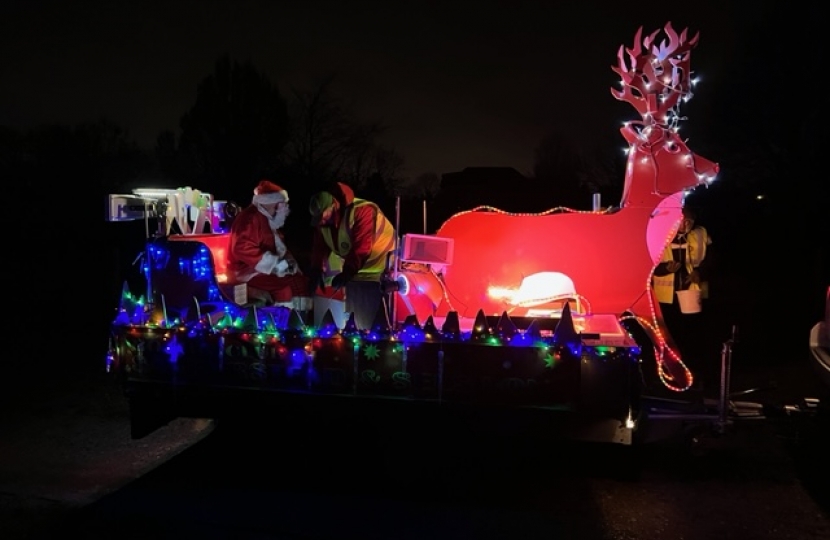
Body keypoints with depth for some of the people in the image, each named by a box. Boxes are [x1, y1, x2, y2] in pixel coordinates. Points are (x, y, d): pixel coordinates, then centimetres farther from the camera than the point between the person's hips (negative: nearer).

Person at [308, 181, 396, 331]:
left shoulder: (362, 211, -27)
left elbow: (361, 247, -33)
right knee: (354, 313, 13)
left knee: (372, 320, -9)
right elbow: (319, 245, 1)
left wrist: (346, 273, -37)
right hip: (355, 271, 8)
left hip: (380, 268, -8)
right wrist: (316, 270, -12)